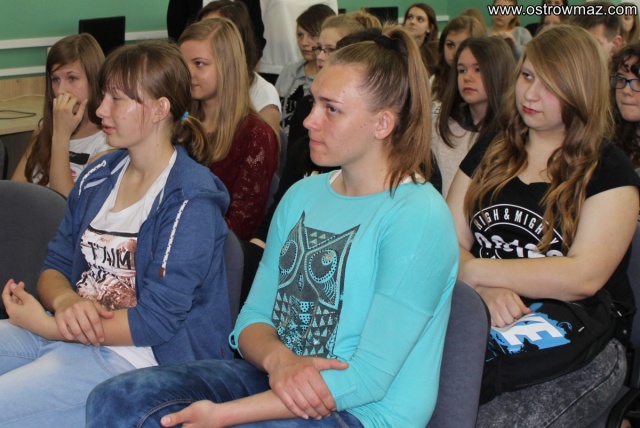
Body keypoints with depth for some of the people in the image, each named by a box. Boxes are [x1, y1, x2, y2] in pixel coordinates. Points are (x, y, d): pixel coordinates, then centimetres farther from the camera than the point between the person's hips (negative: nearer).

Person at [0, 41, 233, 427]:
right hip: (67, 332, 8)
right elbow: (56, 265, 14)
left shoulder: (190, 201, -12)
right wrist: (65, 301, -12)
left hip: (132, 354, -8)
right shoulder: (98, 178, 13)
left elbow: (158, 320, -17)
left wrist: (48, 326, -16)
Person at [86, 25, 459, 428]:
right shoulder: (302, 195, 11)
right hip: (273, 379, 7)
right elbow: (252, 318, 9)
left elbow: (368, 379, -18)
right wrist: (278, 358, -16)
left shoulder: (418, 218, -13)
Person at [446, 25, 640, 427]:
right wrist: (486, 290, -17)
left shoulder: (608, 170, 0)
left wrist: (474, 271, -13)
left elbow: (583, 277, -13)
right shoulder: (489, 153, 14)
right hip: (486, 329, 3)